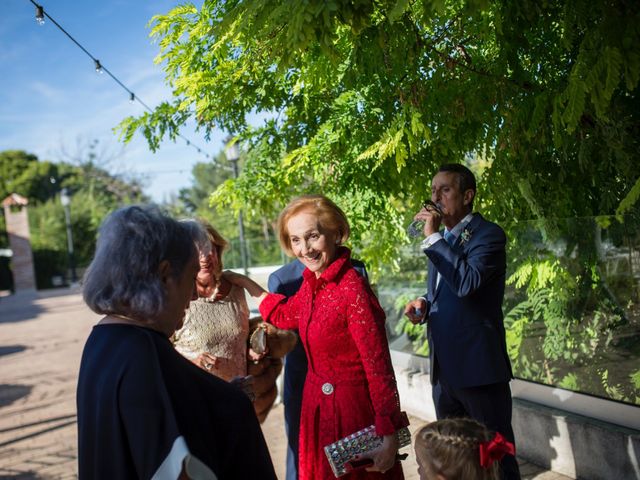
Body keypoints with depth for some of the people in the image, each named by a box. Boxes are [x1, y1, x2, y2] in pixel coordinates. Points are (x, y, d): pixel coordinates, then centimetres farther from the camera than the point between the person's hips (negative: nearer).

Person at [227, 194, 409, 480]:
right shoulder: (313, 282, -1)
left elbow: (378, 366, -23)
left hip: (350, 406, -8)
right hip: (318, 405, 8)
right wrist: (244, 282, 18)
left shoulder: (352, 289, -24)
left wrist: (389, 438, -22)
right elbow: (285, 315, 19)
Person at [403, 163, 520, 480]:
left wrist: (432, 237, -21)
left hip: (478, 366, -8)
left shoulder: (488, 234, -11)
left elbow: (468, 282, -28)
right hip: (443, 367, 8)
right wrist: (423, 305, 2)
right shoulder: (442, 240, 14)